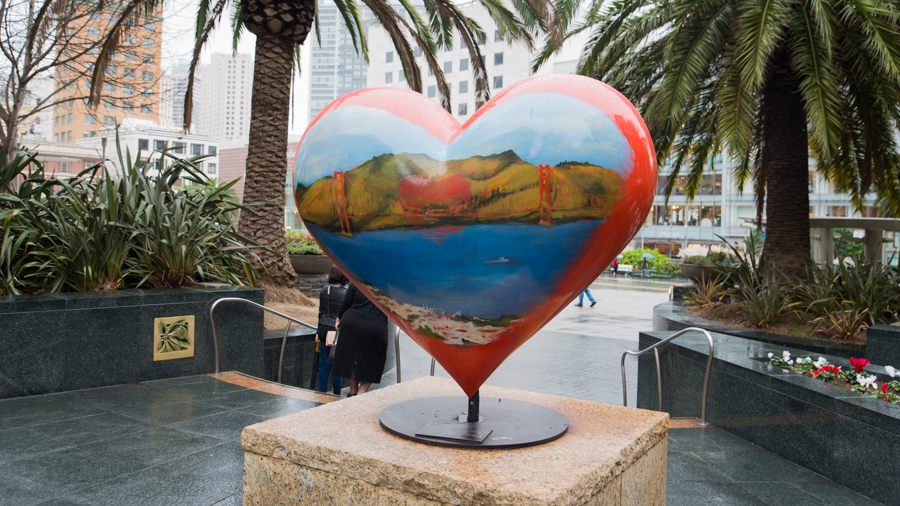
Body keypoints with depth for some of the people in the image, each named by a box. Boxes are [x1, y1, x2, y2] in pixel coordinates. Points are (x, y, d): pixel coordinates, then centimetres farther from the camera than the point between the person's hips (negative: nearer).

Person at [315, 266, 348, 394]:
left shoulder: (324, 290, 1)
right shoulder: (346, 293, -12)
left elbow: (321, 312, 8)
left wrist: (318, 332, 15)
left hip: (324, 330, 4)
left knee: (324, 364, 11)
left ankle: (322, 393, 17)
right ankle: (336, 395, 11)